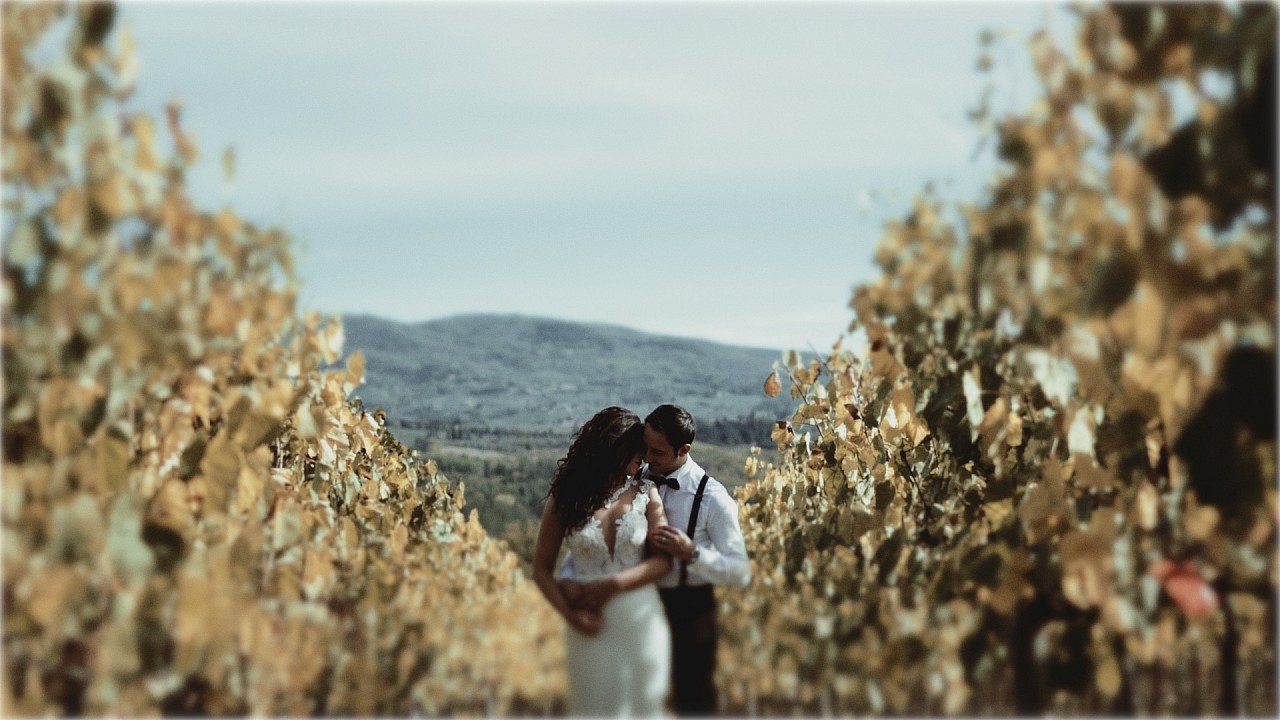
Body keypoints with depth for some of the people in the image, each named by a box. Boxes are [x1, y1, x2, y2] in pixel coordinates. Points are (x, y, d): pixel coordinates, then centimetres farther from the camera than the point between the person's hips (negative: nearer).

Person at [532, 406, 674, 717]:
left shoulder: (645, 493, -1)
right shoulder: (565, 498, -4)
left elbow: (663, 560, -6)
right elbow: (542, 569, 0)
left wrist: (613, 586, -17)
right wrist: (570, 614, -14)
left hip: (642, 621, 1)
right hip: (592, 627, -1)